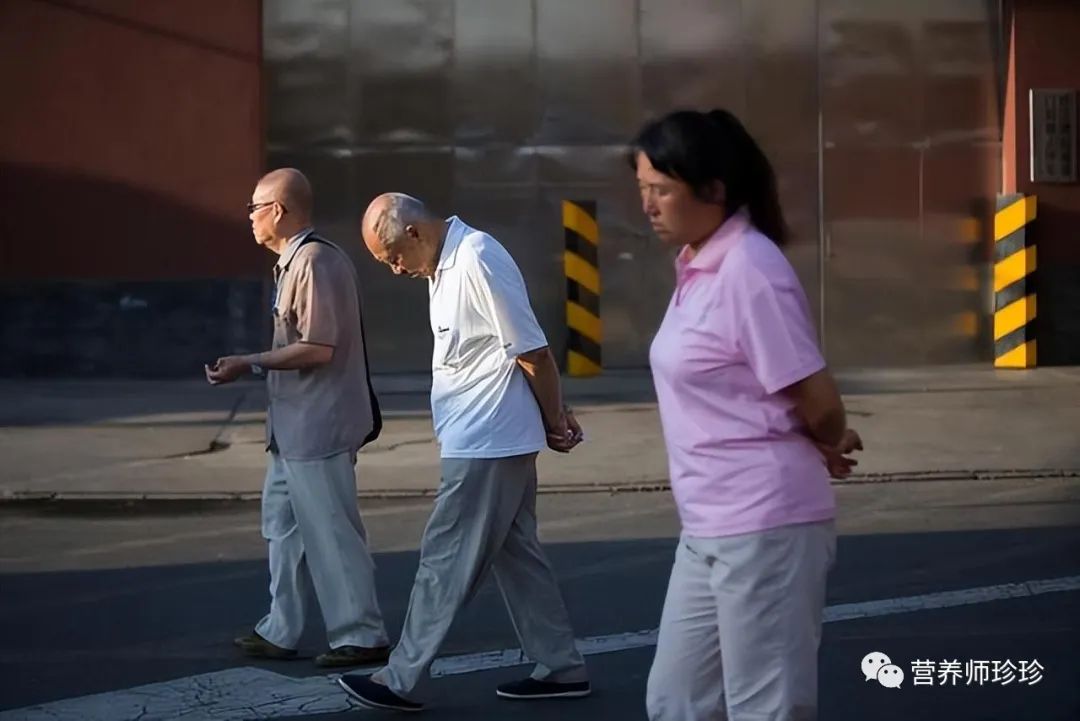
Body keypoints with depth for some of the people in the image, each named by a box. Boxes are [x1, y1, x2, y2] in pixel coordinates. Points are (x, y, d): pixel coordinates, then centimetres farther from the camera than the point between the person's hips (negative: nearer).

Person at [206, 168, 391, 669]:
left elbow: (318, 348, -22)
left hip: (316, 426, -11)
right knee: (283, 522, 15)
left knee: (329, 532, -3)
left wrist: (250, 364, -18)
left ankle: (361, 636, 7)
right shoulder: (296, 261, 12)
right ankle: (279, 632, 23)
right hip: (295, 425, 11)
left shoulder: (315, 261, -18)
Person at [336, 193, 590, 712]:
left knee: (446, 560, -2)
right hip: (492, 440, 10)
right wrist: (555, 418, 12)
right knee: (515, 554, 14)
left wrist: (554, 424, -7)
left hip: (486, 443, -10)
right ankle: (560, 668, 20)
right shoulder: (444, 265, 11)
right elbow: (525, 355, 16)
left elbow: (532, 353, -18)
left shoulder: (477, 261, -20)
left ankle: (401, 681, 6)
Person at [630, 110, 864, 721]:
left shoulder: (749, 270, -18)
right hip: (709, 530, 9)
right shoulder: (697, 267, 10)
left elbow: (819, 403, -18)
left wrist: (827, 447, 3)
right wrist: (822, 446, 2)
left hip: (765, 528, -9)